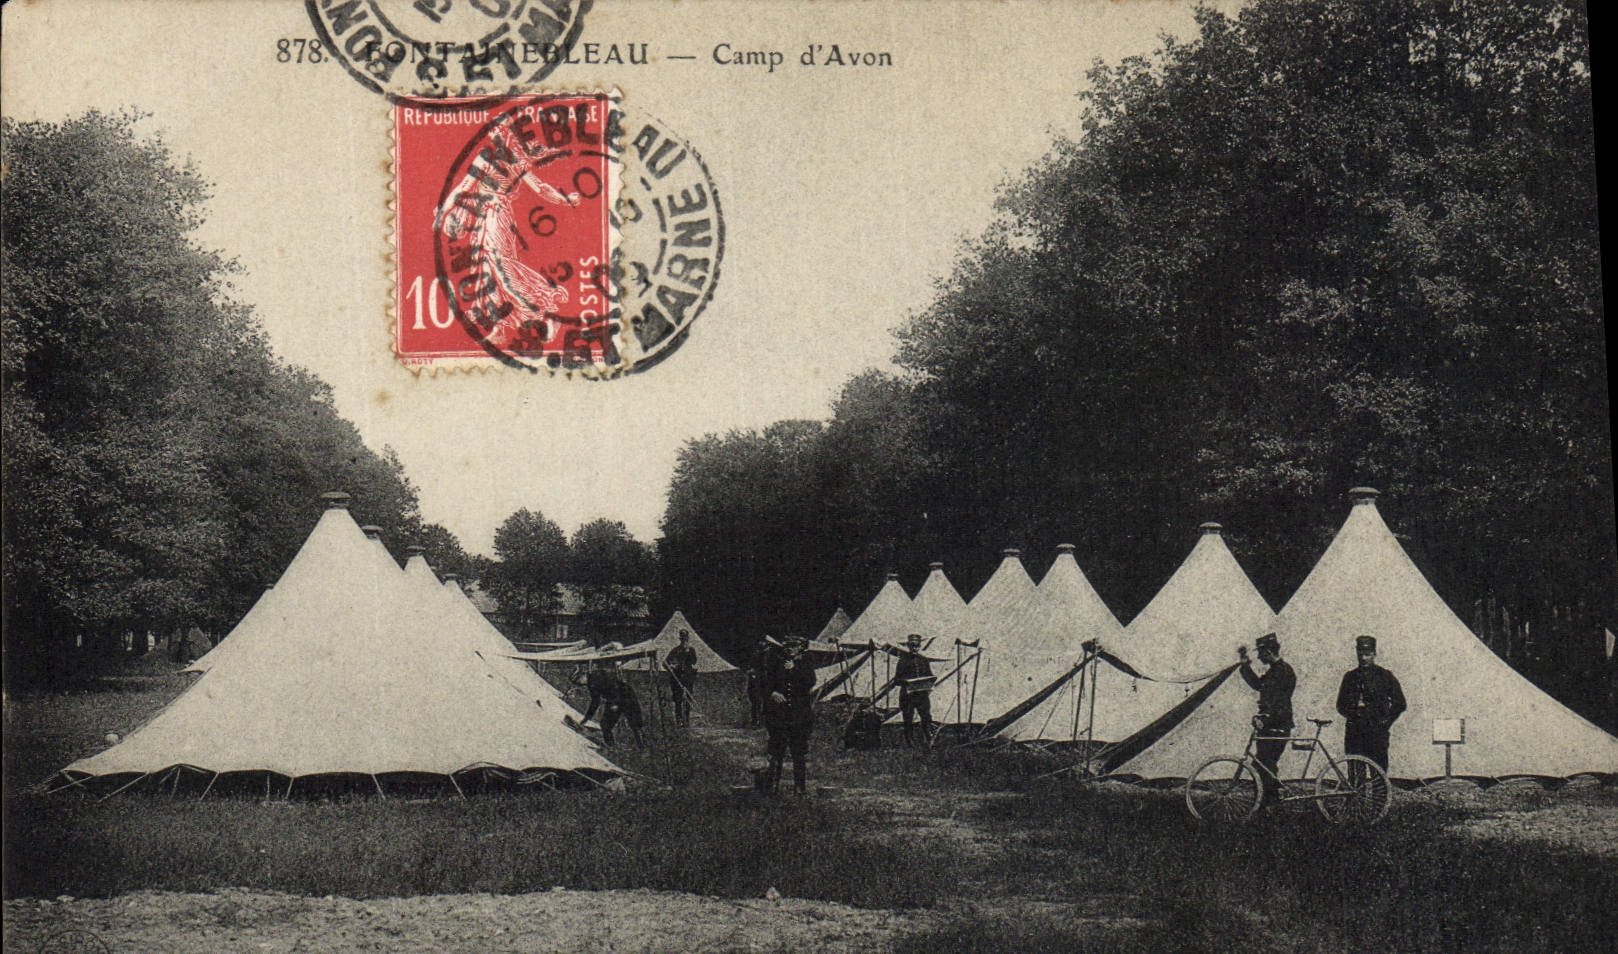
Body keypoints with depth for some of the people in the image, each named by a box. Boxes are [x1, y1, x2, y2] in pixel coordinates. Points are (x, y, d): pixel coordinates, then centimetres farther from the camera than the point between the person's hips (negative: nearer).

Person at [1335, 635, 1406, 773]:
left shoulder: (1385, 676, 6)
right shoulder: (1350, 677, 14)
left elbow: (1400, 703, 9)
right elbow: (1340, 705, 18)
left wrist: (1387, 721, 1)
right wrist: (1351, 713, 0)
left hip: (1377, 730, -2)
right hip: (1354, 730, 2)